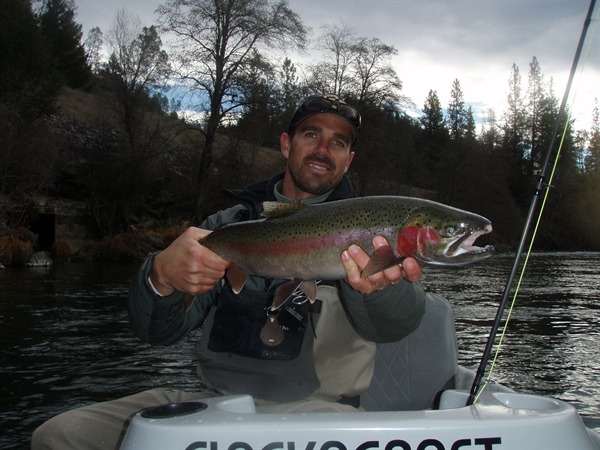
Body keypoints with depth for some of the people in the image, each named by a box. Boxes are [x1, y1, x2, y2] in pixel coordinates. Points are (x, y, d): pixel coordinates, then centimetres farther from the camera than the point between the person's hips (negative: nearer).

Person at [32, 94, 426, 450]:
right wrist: (163, 277, -19)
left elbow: (398, 323, -15)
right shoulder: (227, 225, 13)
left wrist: (379, 286, -40)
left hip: (316, 407, -3)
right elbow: (158, 332, 5)